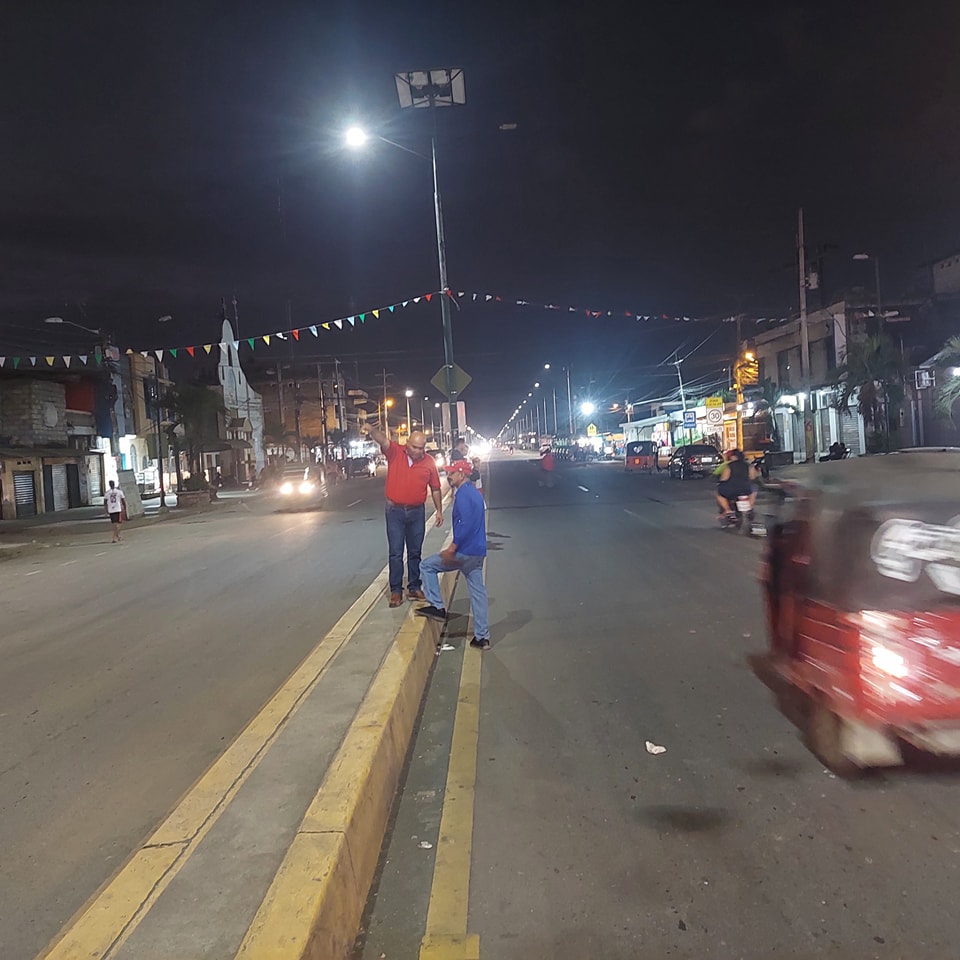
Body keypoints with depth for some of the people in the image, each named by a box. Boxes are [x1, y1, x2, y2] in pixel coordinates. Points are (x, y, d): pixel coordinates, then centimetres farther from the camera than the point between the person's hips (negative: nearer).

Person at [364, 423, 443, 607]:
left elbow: (435, 488, 7)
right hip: (395, 511, -2)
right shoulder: (395, 452, -6)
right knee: (395, 553, 2)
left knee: (415, 552, 12)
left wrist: (439, 510, 8)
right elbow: (383, 440, -27)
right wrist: (372, 430, -48)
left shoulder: (429, 462, -1)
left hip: (417, 512, 2)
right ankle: (396, 590, 9)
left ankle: (414, 588, 22)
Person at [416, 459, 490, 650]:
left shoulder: (463, 493, -14)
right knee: (477, 592, 11)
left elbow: (465, 524, -24)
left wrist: (451, 549, -21)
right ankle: (482, 637, 15)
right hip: (477, 552, 10)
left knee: (427, 566, 4)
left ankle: (437, 607, 6)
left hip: (465, 552, -9)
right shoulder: (474, 492, 17)